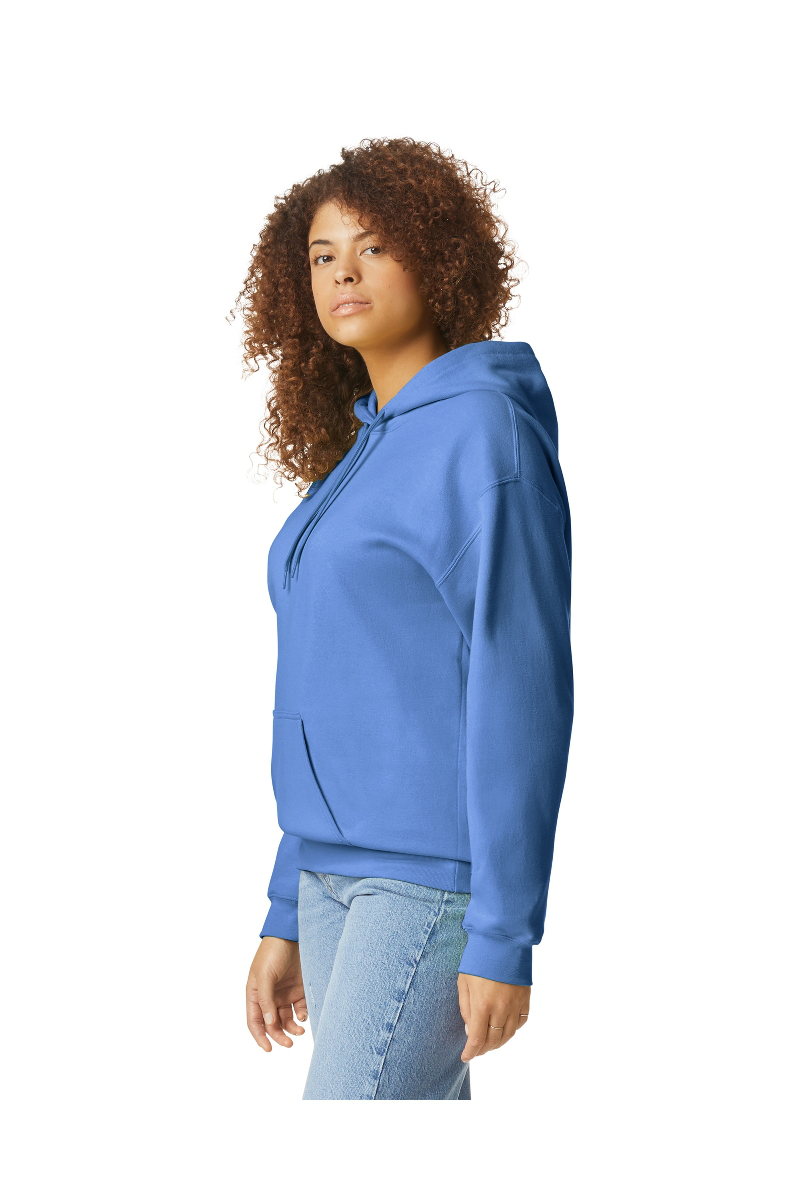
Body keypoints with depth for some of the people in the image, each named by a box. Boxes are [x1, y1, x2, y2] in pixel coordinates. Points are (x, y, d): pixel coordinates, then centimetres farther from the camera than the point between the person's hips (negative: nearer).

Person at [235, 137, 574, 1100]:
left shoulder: (484, 432, -10)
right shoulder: (356, 455, 16)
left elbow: (522, 687, -15)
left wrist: (503, 937, -18)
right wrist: (287, 914, 17)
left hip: (441, 875, -9)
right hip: (340, 876, 9)